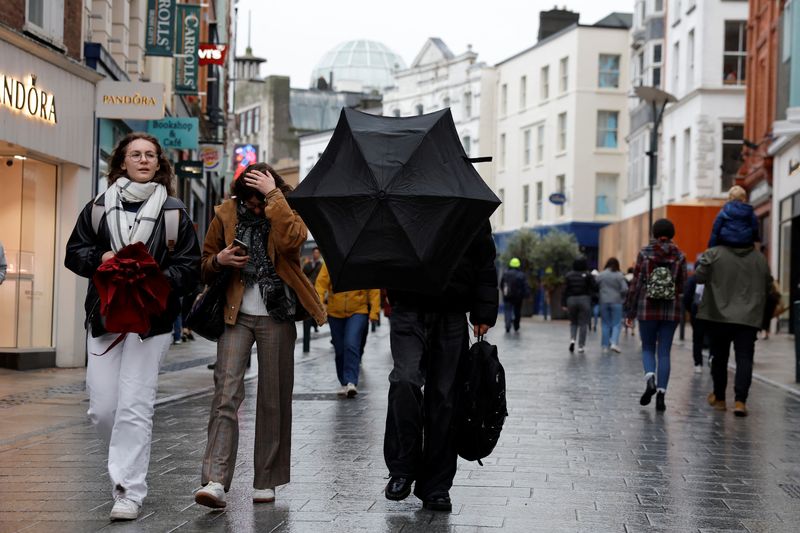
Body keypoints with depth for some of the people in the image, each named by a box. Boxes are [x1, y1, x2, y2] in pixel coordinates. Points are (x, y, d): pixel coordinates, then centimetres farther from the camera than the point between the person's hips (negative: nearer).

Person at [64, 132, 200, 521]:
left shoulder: (174, 212, 5)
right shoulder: (98, 207, 11)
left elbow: (189, 267, 3)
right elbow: (74, 252, 13)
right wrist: (101, 259, -7)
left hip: (151, 319, -3)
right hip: (104, 316, 3)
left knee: (135, 407, -10)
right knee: (101, 408, 0)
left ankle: (130, 492, -6)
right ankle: (126, 463, 27)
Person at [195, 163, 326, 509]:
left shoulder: (289, 211, 1)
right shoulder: (226, 214, 6)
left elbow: (290, 240, -24)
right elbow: (205, 267, 15)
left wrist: (274, 196, -19)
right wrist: (219, 260, -7)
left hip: (276, 317, -1)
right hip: (236, 315, 1)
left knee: (273, 399, 4)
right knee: (226, 394, -12)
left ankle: (265, 482, 14)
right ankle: (215, 482, -18)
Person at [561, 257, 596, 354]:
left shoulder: (569, 275, 2)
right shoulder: (588, 275, -6)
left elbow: (565, 290, 0)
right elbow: (594, 288, -8)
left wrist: (564, 304, 3)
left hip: (571, 300, 2)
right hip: (584, 300, -2)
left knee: (573, 322, 17)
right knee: (583, 324, 4)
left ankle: (572, 339, -7)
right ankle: (581, 346, 2)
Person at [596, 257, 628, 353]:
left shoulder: (600, 275, 1)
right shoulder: (619, 275, -5)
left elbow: (596, 288, -1)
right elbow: (624, 289, -10)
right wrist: (621, 297, 7)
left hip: (604, 302, 2)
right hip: (616, 302, -2)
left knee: (606, 324, 10)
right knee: (616, 324, 2)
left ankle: (605, 345, 11)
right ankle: (614, 343, -15)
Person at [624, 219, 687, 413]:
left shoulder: (645, 253, -3)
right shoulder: (679, 256, 0)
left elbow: (636, 284, -3)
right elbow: (682, 287, -2)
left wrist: (631, 311, 3)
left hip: (647, 309, -1)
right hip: (671, 310, 1)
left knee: (648, 348, 13)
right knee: (664, 352, 6)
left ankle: (650, 378, -15)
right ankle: (661, 393, -2)